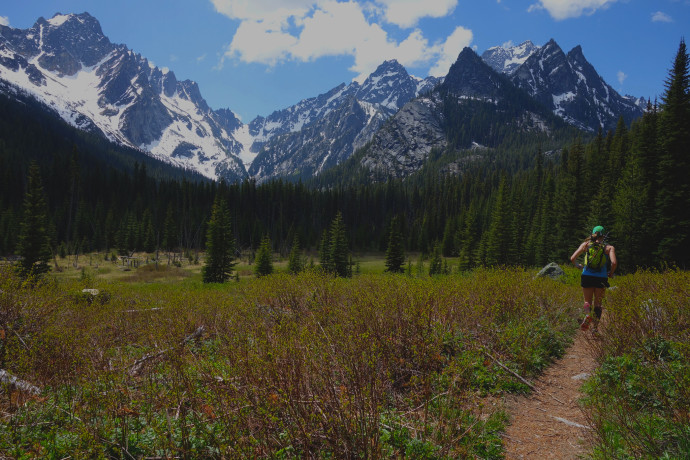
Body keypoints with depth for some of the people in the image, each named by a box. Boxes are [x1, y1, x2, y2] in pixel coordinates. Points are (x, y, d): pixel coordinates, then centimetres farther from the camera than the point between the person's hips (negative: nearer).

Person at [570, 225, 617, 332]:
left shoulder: (586, 244, 5)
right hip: (601, 278, -1)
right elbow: (614, 263, -13)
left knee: (587, 301, 15)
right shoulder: (609, 247, 2)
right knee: (598, 303, 15)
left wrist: (578, 265, 20)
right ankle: (595, 327, 6)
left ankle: (588, 314, -17)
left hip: (587, 276, 1)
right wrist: (610, 273, 6)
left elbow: (572, 258, -1)